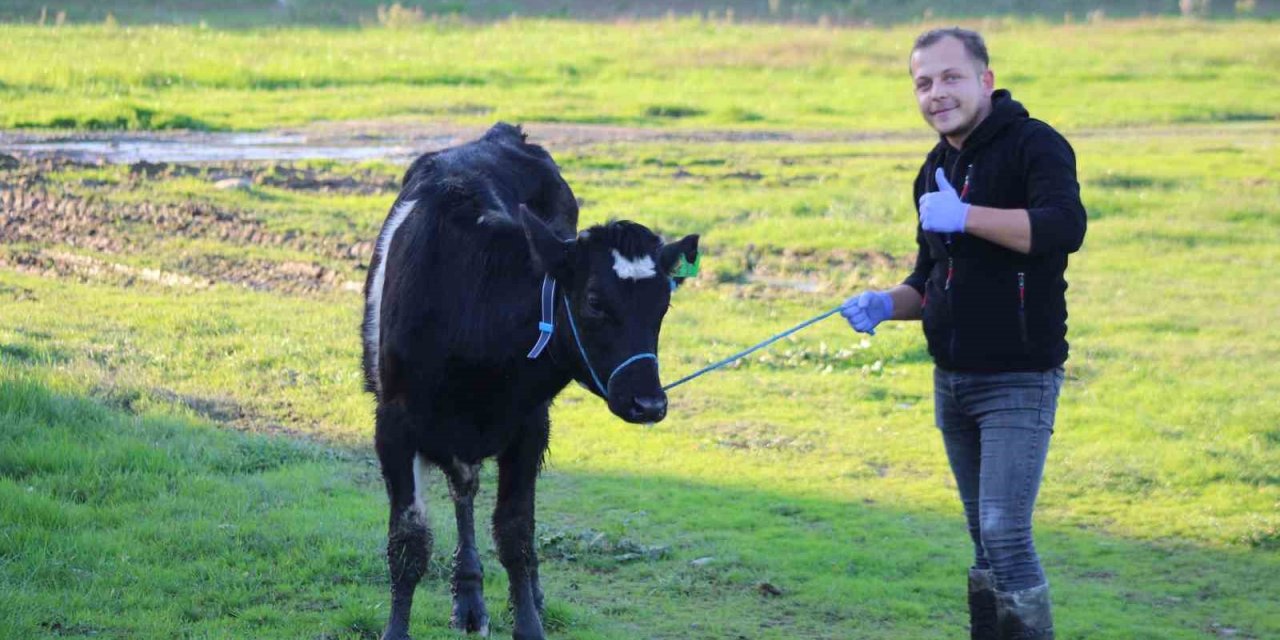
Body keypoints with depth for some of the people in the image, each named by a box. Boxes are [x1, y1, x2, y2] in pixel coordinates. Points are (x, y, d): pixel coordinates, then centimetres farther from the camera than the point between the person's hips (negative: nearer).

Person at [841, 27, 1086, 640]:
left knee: (1006, 534, -15)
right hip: (953, 382, 8)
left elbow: (1064, 227, -30)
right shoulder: (936, 170, 14)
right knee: (984, 539, 13)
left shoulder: (1034, 145, -11)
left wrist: (965, 215, -31)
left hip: (1018, 382, -8)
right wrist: (888, 303, 4)